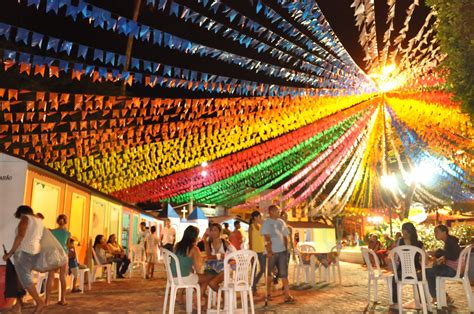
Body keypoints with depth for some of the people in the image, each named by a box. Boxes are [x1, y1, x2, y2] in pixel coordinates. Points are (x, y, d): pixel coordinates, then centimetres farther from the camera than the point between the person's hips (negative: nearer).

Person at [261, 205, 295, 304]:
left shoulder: (281, 222, 11)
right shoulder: (266, 222, -5)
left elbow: (285, 236, 14)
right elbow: (267, 238, -12)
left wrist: (286, 249, 8)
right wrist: (269, 250, -19)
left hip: (282, 251, 4)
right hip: (271, 252, -4)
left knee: (284, 273, 0)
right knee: (269, 274, 8)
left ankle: (287, 296, 0)